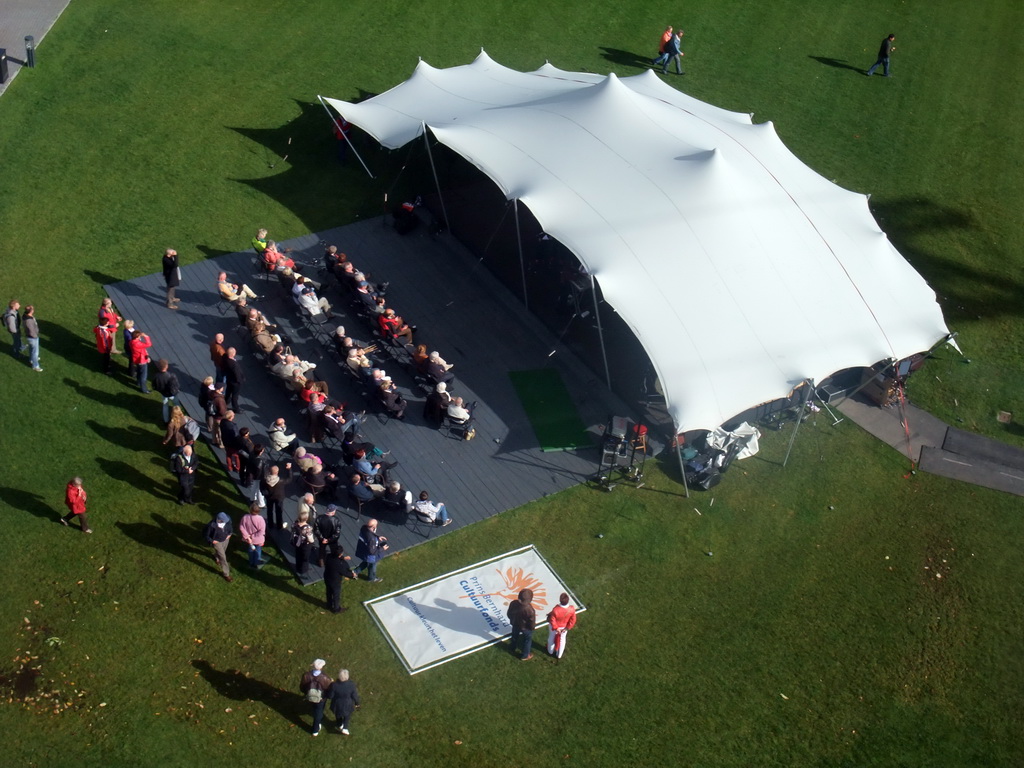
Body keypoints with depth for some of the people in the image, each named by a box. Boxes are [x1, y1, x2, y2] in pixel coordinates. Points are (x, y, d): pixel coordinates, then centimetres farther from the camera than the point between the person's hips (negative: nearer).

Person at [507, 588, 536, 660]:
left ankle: (514, 650, 59)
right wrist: (533, 626, -1)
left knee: (515, 637, 33)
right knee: (527, 640, 25)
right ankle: (525, 656, 45)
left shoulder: (513, 603, -25)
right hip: (526, 627, -4)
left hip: (515, 624, 4)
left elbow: (509, 614, -7)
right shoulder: (530, 610, -39)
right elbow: (532, 623, -25)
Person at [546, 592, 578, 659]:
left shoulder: (555, 610, -42)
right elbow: (573, 620, -16)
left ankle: (550, 652, 54)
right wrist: (567, 628, -1)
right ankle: (559, 655, 49)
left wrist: (556, 628, -8)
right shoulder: (572, 609, -33)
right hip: (564, 627, 2)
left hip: (555, 626, -2)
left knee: (552, 638, 28)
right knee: (562, 639, 28)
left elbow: (552, 620, -26)